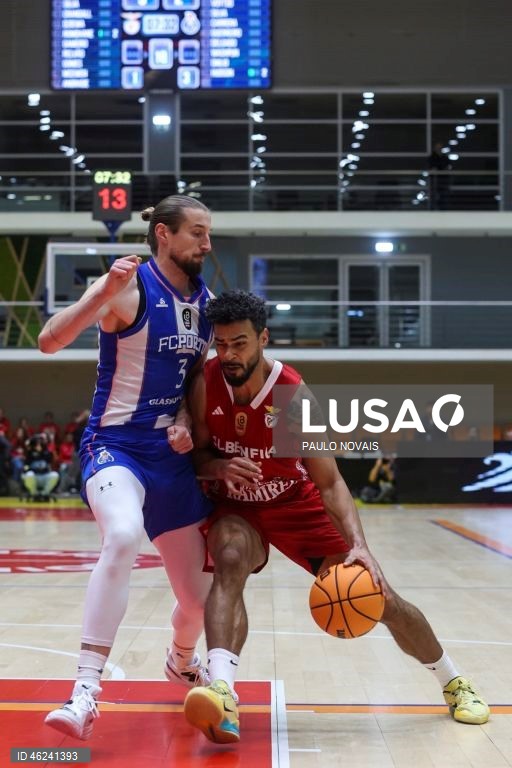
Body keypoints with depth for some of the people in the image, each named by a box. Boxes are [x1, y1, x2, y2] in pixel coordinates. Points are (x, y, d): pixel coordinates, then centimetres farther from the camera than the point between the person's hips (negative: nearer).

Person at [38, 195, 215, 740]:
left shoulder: (205, 301, 7)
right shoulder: (129, 286, -13)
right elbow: (50, 342, -23)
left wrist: (186, 420, -1)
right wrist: (104, 293, -37)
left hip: (173, 455, 6)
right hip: (115, 445, -6)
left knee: (200, 597, 11)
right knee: (122, 537, -38)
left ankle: (180, 663, 46)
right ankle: (86, 692, -31)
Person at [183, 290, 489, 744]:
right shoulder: (206, 385, -19)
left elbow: (329, 481, -22)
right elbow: (197, 455, -7)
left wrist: (359, 545, -36)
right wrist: (219, 467, -31)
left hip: (298, 504, 0)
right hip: (237, 508, 1)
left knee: (379, 597, 0)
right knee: (230, 561, -36)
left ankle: (454, 682, 24)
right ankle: (222, 691, -47)